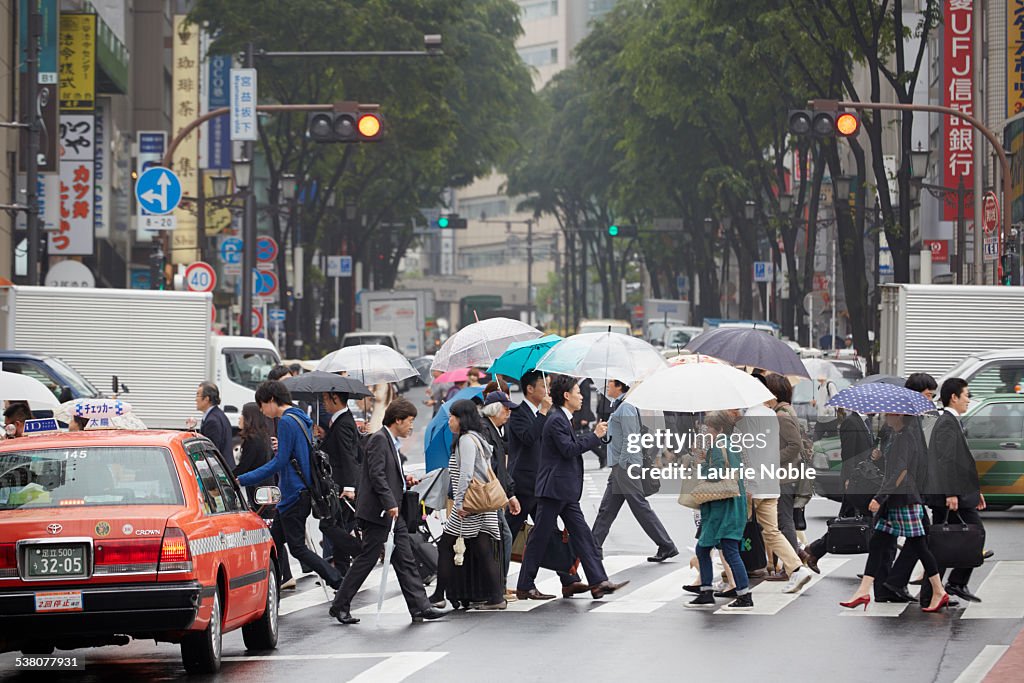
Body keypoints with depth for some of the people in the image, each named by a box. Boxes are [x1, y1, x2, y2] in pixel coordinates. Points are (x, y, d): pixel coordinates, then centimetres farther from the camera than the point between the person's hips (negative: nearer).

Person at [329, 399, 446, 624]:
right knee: (366, 559, -4)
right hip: (378, 513, -10)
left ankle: (420, 607, 5)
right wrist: (390, 504, -24)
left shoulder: (393, 443, 17)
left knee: (406, 561, 6)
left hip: (393, 513, 10)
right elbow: (376, 475, -21)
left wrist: (404, 480, 9)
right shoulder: (379, 440, -13)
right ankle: (340, 606, 4)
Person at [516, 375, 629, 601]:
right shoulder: (556, 420, -14)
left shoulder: (563, 420, 18)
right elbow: (568, 449, -22)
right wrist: (595, 435, -16)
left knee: (582, 535, 4)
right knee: (539, 538, -4)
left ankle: (598, 582, 1)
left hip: (565, 492, 10)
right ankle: (525, 587, 1)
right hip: (554, 489, -10)